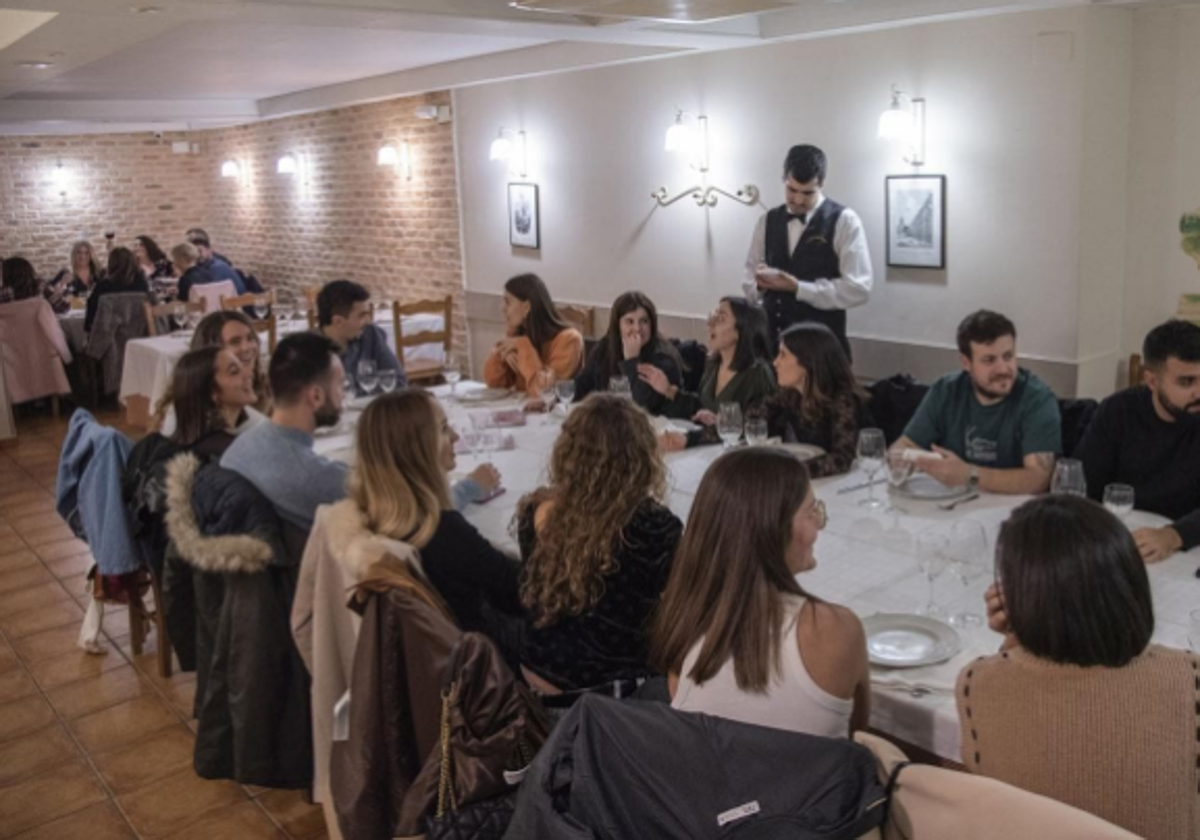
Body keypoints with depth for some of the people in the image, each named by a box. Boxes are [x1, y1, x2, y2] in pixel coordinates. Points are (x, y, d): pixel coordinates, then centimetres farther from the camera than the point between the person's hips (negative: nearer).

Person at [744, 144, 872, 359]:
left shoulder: (845, 221, -6)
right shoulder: (767, 221, 8)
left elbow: (858, 288, -13)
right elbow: (750, 277, 14)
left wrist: (798, 288, -19)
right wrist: (761, 282, -10)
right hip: (772, 339, 4)